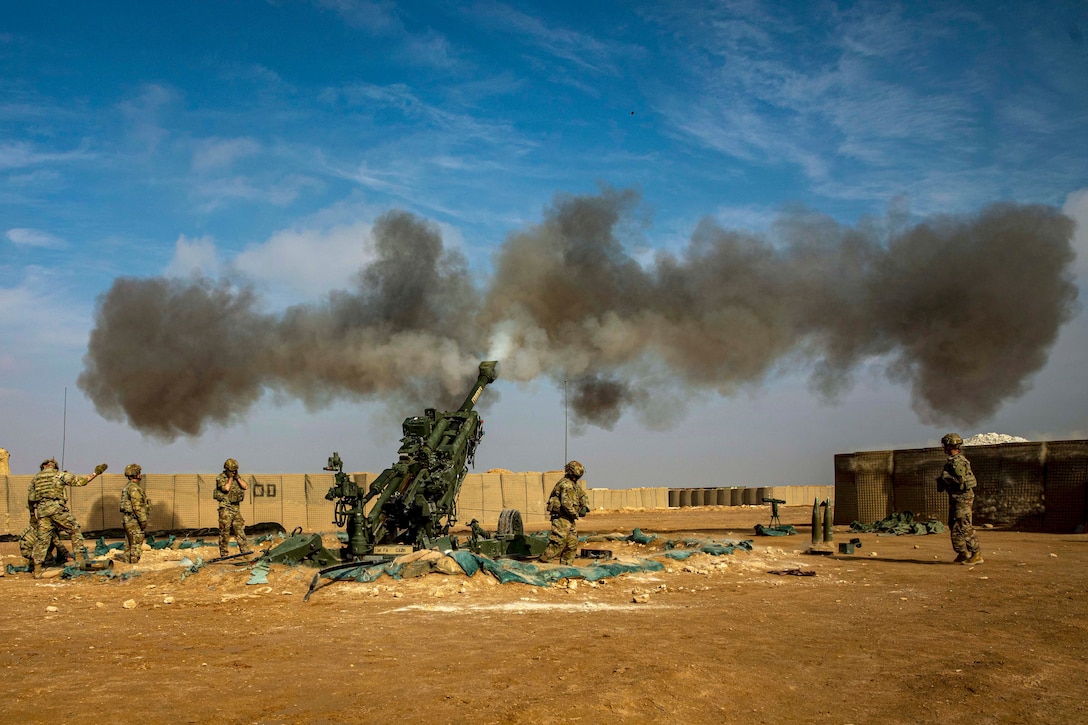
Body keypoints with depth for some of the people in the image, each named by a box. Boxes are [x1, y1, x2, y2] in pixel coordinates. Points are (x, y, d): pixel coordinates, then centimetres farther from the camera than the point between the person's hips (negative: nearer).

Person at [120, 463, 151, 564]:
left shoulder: (127, 487, 16)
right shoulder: (134, 488, -16)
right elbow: (138, 507, -22)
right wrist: (144, 523, -19)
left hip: (127, 520, 10)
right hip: (135, 521, -10)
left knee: (129, 547, 12)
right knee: (136, 548, -7)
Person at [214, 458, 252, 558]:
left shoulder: (237, 477, 12)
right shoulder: (220, 478, -5)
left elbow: (245, 487, 0)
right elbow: (226, 488, -20)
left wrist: (237, 477, -5)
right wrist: (230, 478, -10)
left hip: (236, 507, 5)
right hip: (226, 507, -5)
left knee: (240, 529, 3)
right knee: (225, 531, -2)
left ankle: (245, 550, 0)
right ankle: (224, 553, 3)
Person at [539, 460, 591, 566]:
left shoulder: (574, 484, 16)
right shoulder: (566, 484, -17)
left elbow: (584, 496, 23)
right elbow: (566, 503, -28)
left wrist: (585, 507, 2)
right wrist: (575, 514, -15)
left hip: (570, 519, 10)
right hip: (561, 518, -10)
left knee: (572, 544, 10)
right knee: (558, 543, -13)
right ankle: (543, 562, -9)